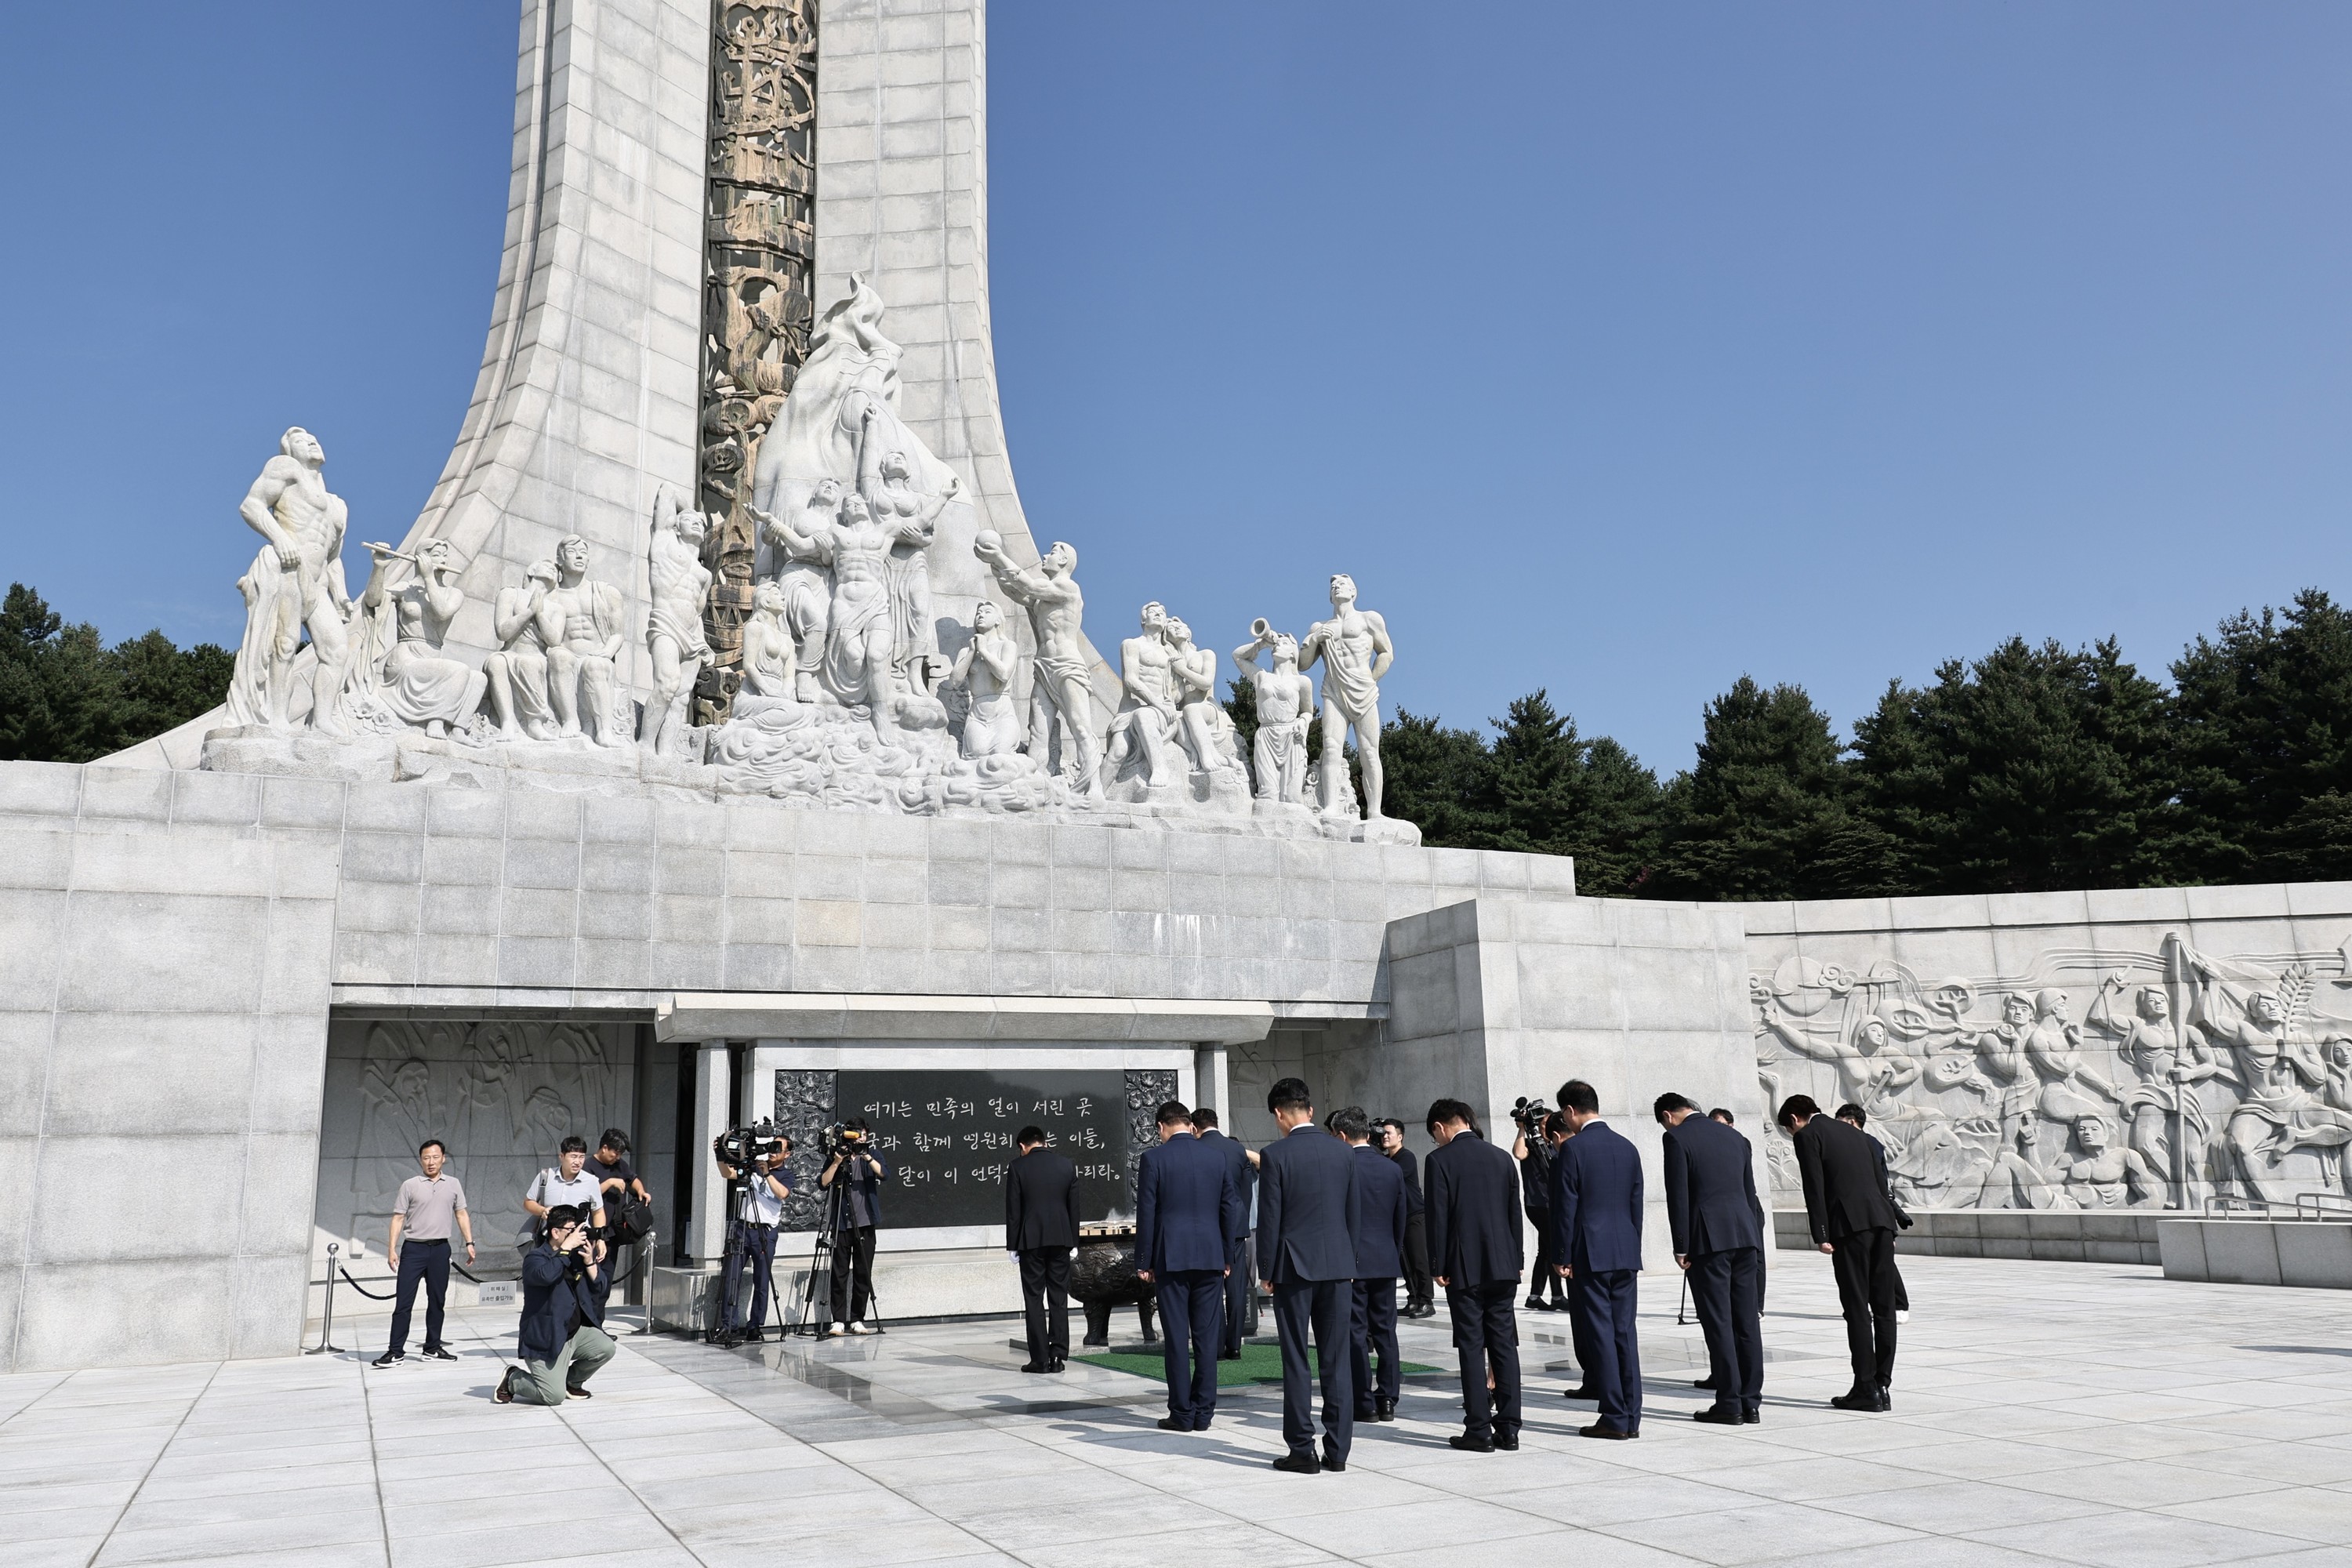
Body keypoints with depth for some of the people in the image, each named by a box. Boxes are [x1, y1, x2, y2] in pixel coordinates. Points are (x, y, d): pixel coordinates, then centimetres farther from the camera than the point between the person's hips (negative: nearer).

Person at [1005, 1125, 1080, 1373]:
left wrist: (1013, 1245, 0)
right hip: (1061, 1240, 3)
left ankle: (1040, 1359, 1)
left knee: (1034, 1300, 2)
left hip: (1031, 1241, -3)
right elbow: (1074, 1207, 8)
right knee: (1059, 1299, 8)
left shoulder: (1017, 1167, -5)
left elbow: (1013, 1209, -5)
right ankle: (1058, 1355, 6)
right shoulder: (1067, 1166, 6)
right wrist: (1073, 1242, 14)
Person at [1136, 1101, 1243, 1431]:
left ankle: (1182, 1413, 5)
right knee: (1207, 1336, 7)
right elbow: (1231, 1209, 6)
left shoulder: (1153, 1159, -5)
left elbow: (1146, 1214, -5)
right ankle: (1203, 1413, 11)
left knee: (1176, 1337, 2)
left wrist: (1143, 1263, 1)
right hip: (1210, 1256, 3)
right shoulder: (1219, 1157, 5)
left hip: (1170, 1258, -3)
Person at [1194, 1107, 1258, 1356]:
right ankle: (1234, 1345, 7)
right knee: (1236, 1286, 6)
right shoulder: (1238, 1149, 3)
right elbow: (1247, 1190, 8)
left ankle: (1216, 1347, 2)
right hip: (1236, 1227, 3)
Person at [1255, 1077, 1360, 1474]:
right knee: (1336, 1360, 8)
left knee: (1296, 1362, 3)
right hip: (1338, 1266, 4)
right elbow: (1352, 1213, 9)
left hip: (1294, 1267, -4)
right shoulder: (1342, 1151, 4)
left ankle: (1302, 1450, 6)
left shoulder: (1275, 1155, -10)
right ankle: (1337, 1450, 11)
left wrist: (1266, 1272, 0)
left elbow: (1269, 1218, -9)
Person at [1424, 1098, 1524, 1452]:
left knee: (1472, 1347, 0)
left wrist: (1438, 1266, -4)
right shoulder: (1502, 1157, 8)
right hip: (1503, 1266, 5)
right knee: (1504, 1345, 8)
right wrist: (1516, 1261, 16)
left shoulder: (1440, 1159, -7)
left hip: (1465, 1267, -5)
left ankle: (1479, 1430, 2)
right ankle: (1508, 1429, 10)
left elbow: (1438, 1216, -10)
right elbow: (1516, 1213, 11)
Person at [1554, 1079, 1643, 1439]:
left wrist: (1563, 1256, -3)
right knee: (1625, 1332, 8)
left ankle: (1614, 1418, -1)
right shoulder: (1627, 1148, 10)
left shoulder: (1574, 1148, -9)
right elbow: (1636, 1204, 14)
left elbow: (1566, 1206, -9)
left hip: (1591, 1253, -6)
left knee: (1602, 1333, -2)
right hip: (1626, 1253, 6)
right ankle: (1631, 1418, 10)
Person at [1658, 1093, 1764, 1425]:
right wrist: (1755, 1242, 21)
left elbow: (1678, 1196, -9)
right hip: (1744, 1235, 6)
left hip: (1708, 1239, -6)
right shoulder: (1734, 1137, 16)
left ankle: (1729, 1403, 0)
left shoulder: (1677, 1138, -4)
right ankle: (1751, 1402, 12)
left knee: (1718, 1323, -2)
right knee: (1747, 1320, 9)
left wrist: (1681, 1248, -5)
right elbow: (1750, 1192, 17)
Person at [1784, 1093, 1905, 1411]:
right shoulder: (1858, 1135, 25)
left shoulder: (1807, 1135, 3)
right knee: (1883, 1307, 7)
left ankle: (1866, 1388, -3)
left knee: (1857, 1308, -4)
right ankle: (1882, 1386, 9)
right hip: (1881, 1221, 7)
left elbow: (1815, 1187, -6)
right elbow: (1880, 1182, 22)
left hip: (1850, 1223, -7)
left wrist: (1821, 1236, -7)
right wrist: (1890, 1232, 21)